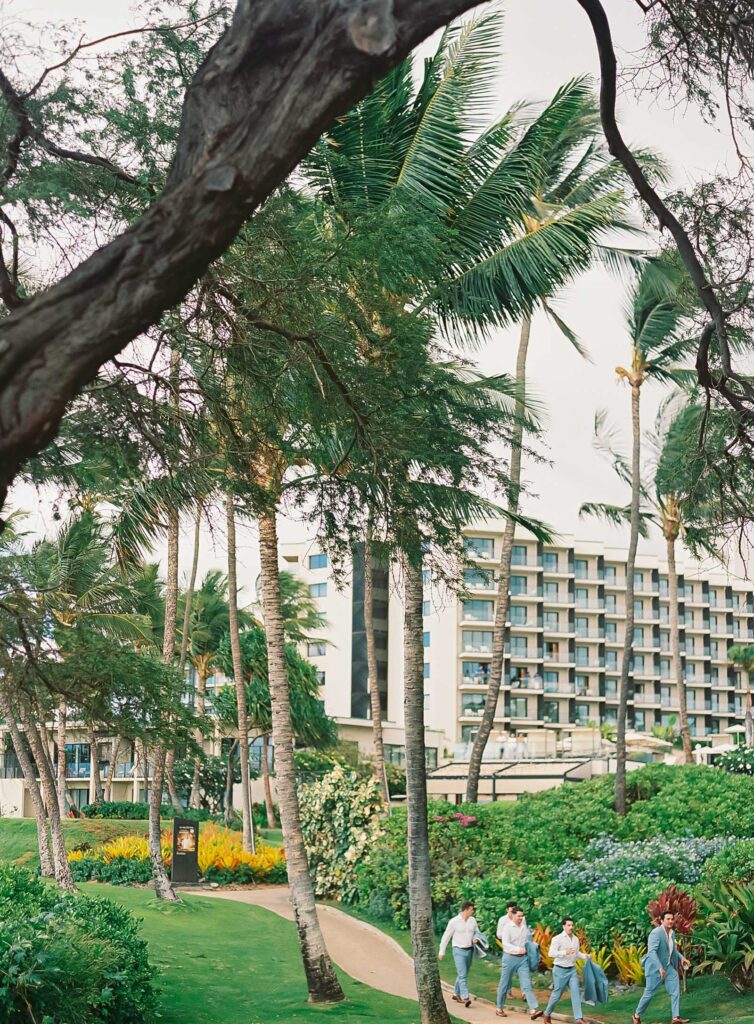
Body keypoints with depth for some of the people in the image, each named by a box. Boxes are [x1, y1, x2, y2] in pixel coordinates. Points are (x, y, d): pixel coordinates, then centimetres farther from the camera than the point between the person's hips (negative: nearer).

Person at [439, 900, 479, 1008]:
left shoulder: (473, 920, 3)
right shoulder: (454, 921, -12)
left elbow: (476, 933, 15)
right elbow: (446, 936, -5)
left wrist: (476, 939, -9)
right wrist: (442, 952, -2)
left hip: (470, 950, 6)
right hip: (459, 951, -6)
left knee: (463, 974, 15)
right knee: (462, 975, -14)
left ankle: (456, 994, 31)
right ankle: (465, 998, -19)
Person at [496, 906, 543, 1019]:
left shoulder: (524, 926, 7)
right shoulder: (507, 927, -9)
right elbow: (505, 944, -18)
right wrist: (518, 949, -27)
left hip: (523, 959, 4)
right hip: (510, 958, -4)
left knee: (527, 984, -7)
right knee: (504, 985, 7)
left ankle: (533, 1010, -16)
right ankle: (499, 1008, 23)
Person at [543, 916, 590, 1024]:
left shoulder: (575, 939, 8)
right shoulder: (557, 939, -13)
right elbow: (551, 953, -23)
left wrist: (585, 956, 0)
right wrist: (565, 952, -35)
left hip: (572, 970, 5)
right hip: (560, 970, -5)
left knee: (576, 993, -4)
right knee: (557, 994, 4)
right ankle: (547, 1015, 25)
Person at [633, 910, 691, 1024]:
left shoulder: (672, 933, 5)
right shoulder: (656, 933, -22)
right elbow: (652, 952, -31)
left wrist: (681, 958, 2)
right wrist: (660, 968, -39)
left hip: (668, 966, 7)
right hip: (655, 967, -7)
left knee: (675, 989, -7)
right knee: (649, 993, 2)